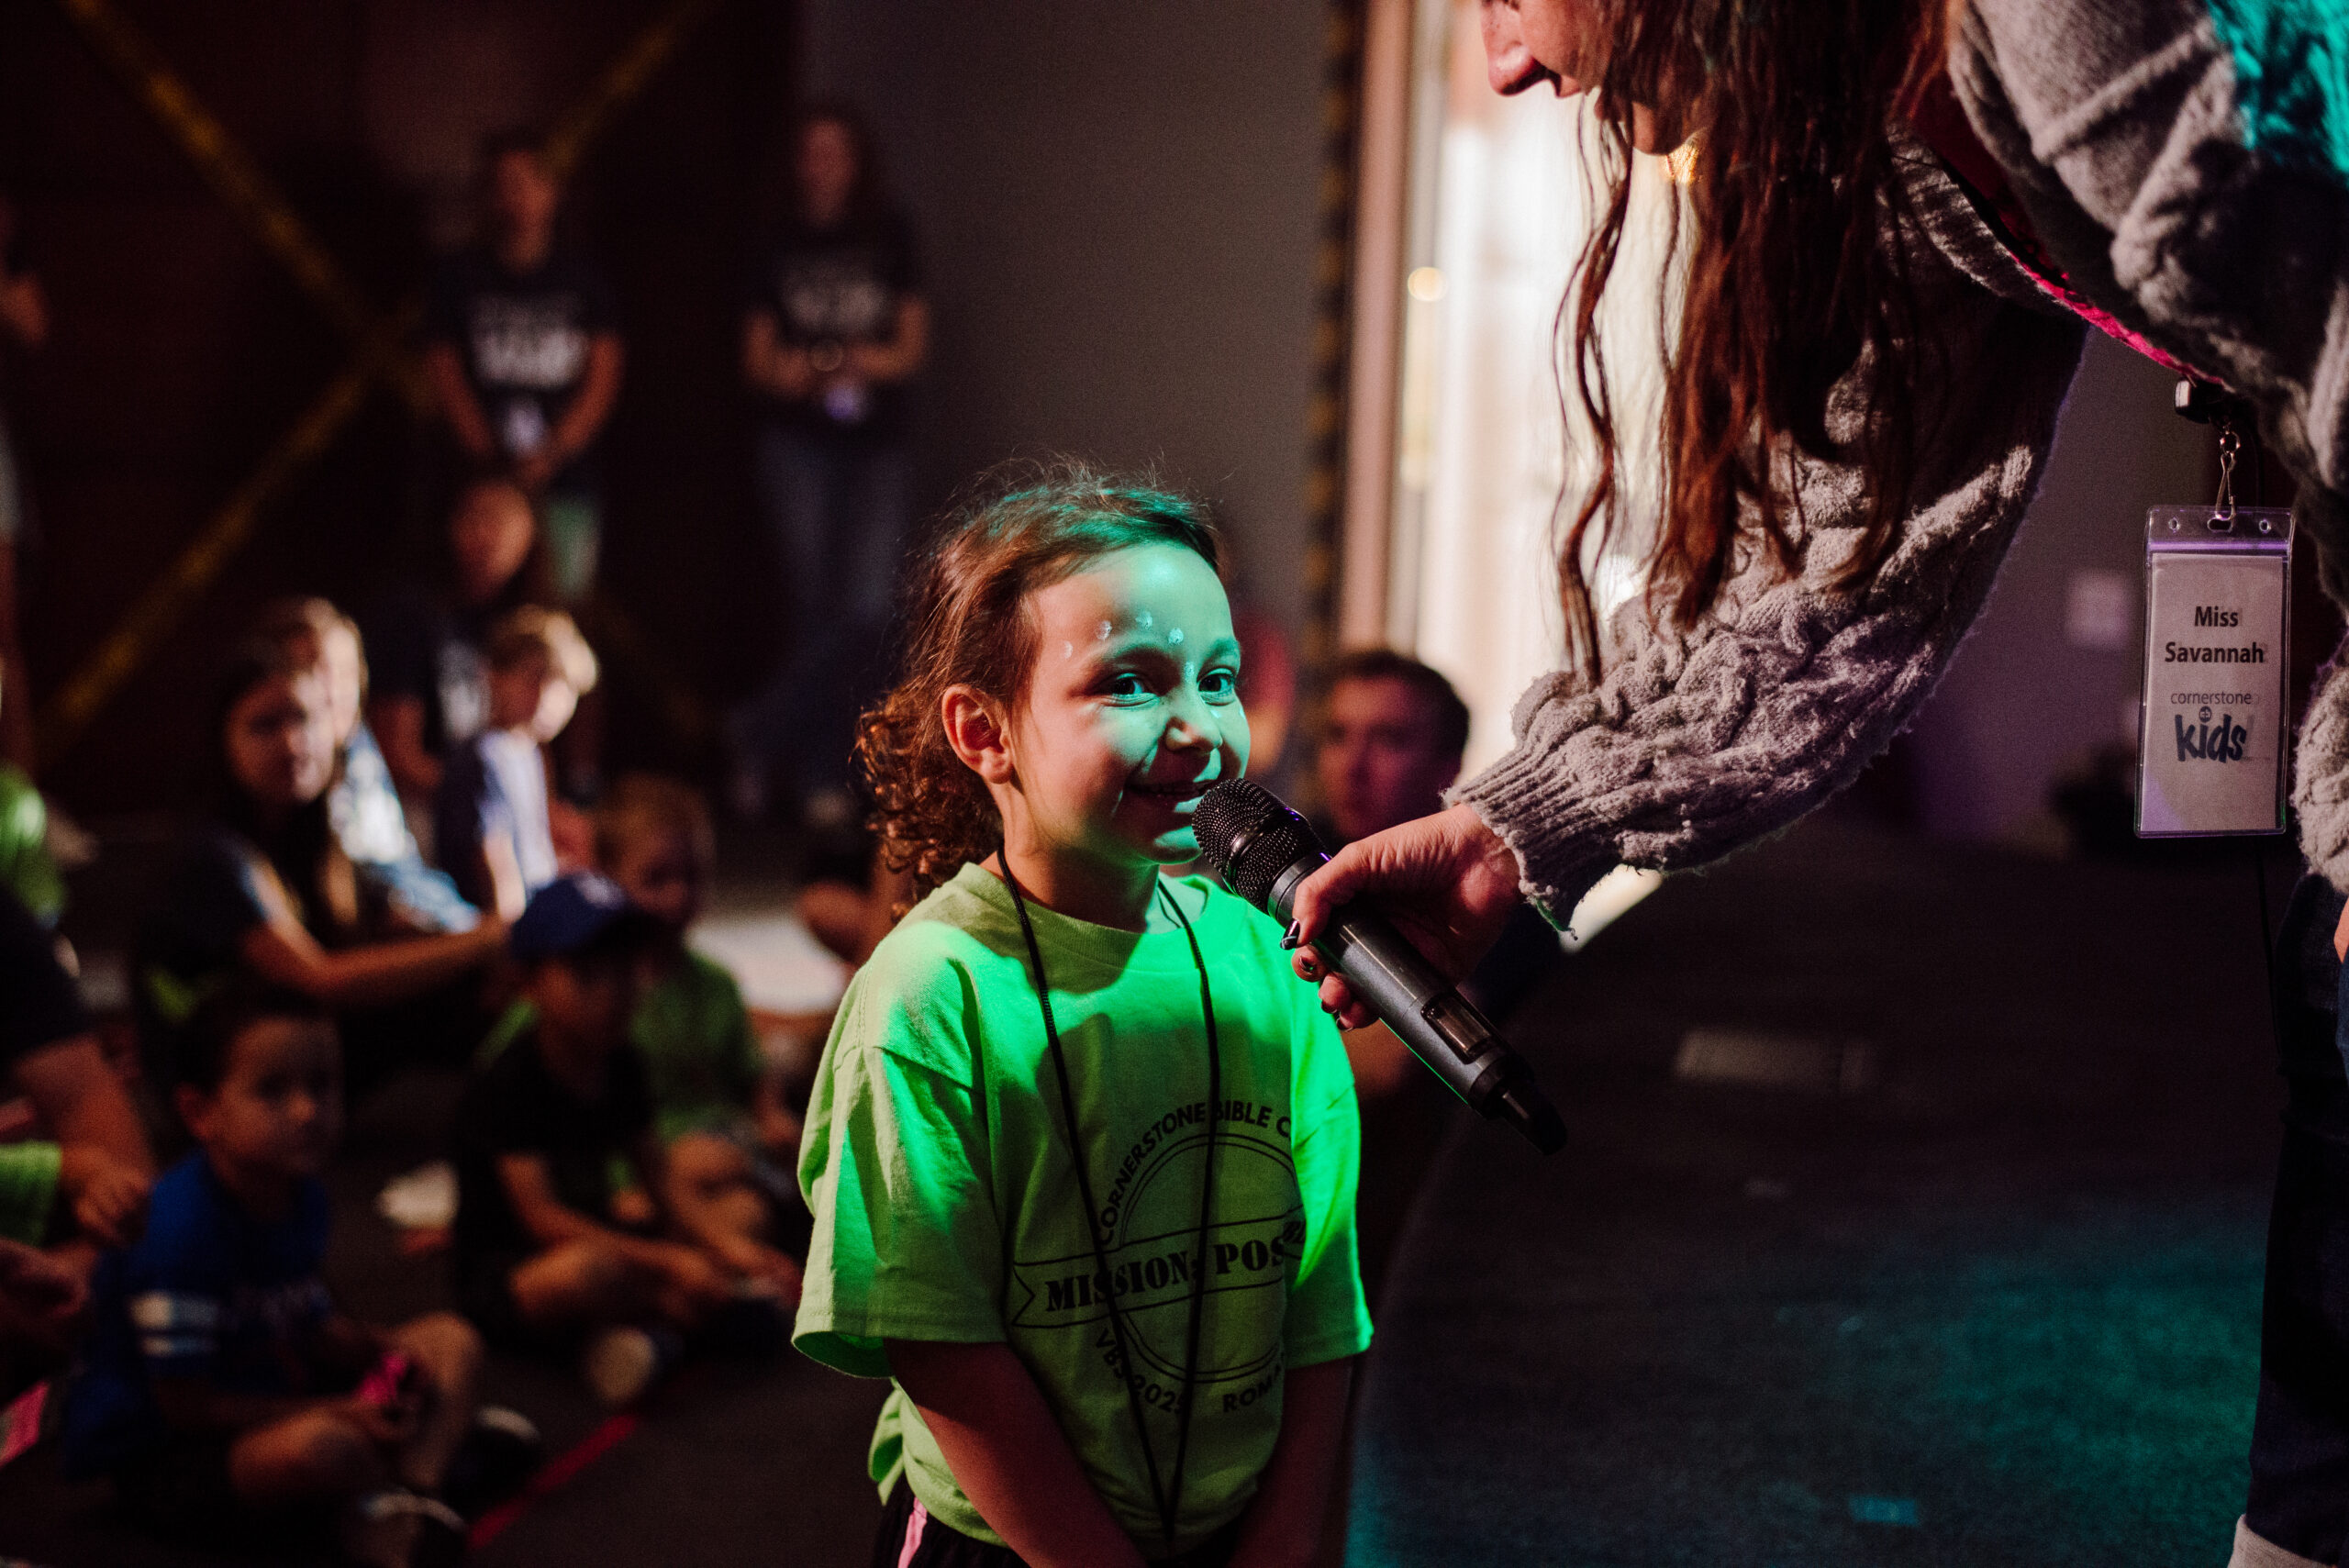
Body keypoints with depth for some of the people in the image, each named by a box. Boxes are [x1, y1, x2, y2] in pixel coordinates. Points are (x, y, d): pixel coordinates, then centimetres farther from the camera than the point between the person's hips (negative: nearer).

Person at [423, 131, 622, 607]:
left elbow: (604, 376, 4)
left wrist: (555, 450, -10)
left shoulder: (582, 277, 9)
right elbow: (443, 372, 3)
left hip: (568, 474, 1)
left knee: (565, 598, -6)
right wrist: (489, 455, -9)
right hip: (486, 478, 0)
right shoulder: (460, 277, 8)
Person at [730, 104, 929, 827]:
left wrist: (860, 363, -14)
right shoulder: (779, 251, 8)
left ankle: (760, 732, 1)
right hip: (797, 445, -1)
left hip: (877, 446, 1)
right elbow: (757, 360, 8)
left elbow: (912, 348, 7)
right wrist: (791, 374, -14)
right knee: (815, 606, -4)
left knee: (867, 607, -13)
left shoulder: (889, 242, 9)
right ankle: (820, 779, 5)